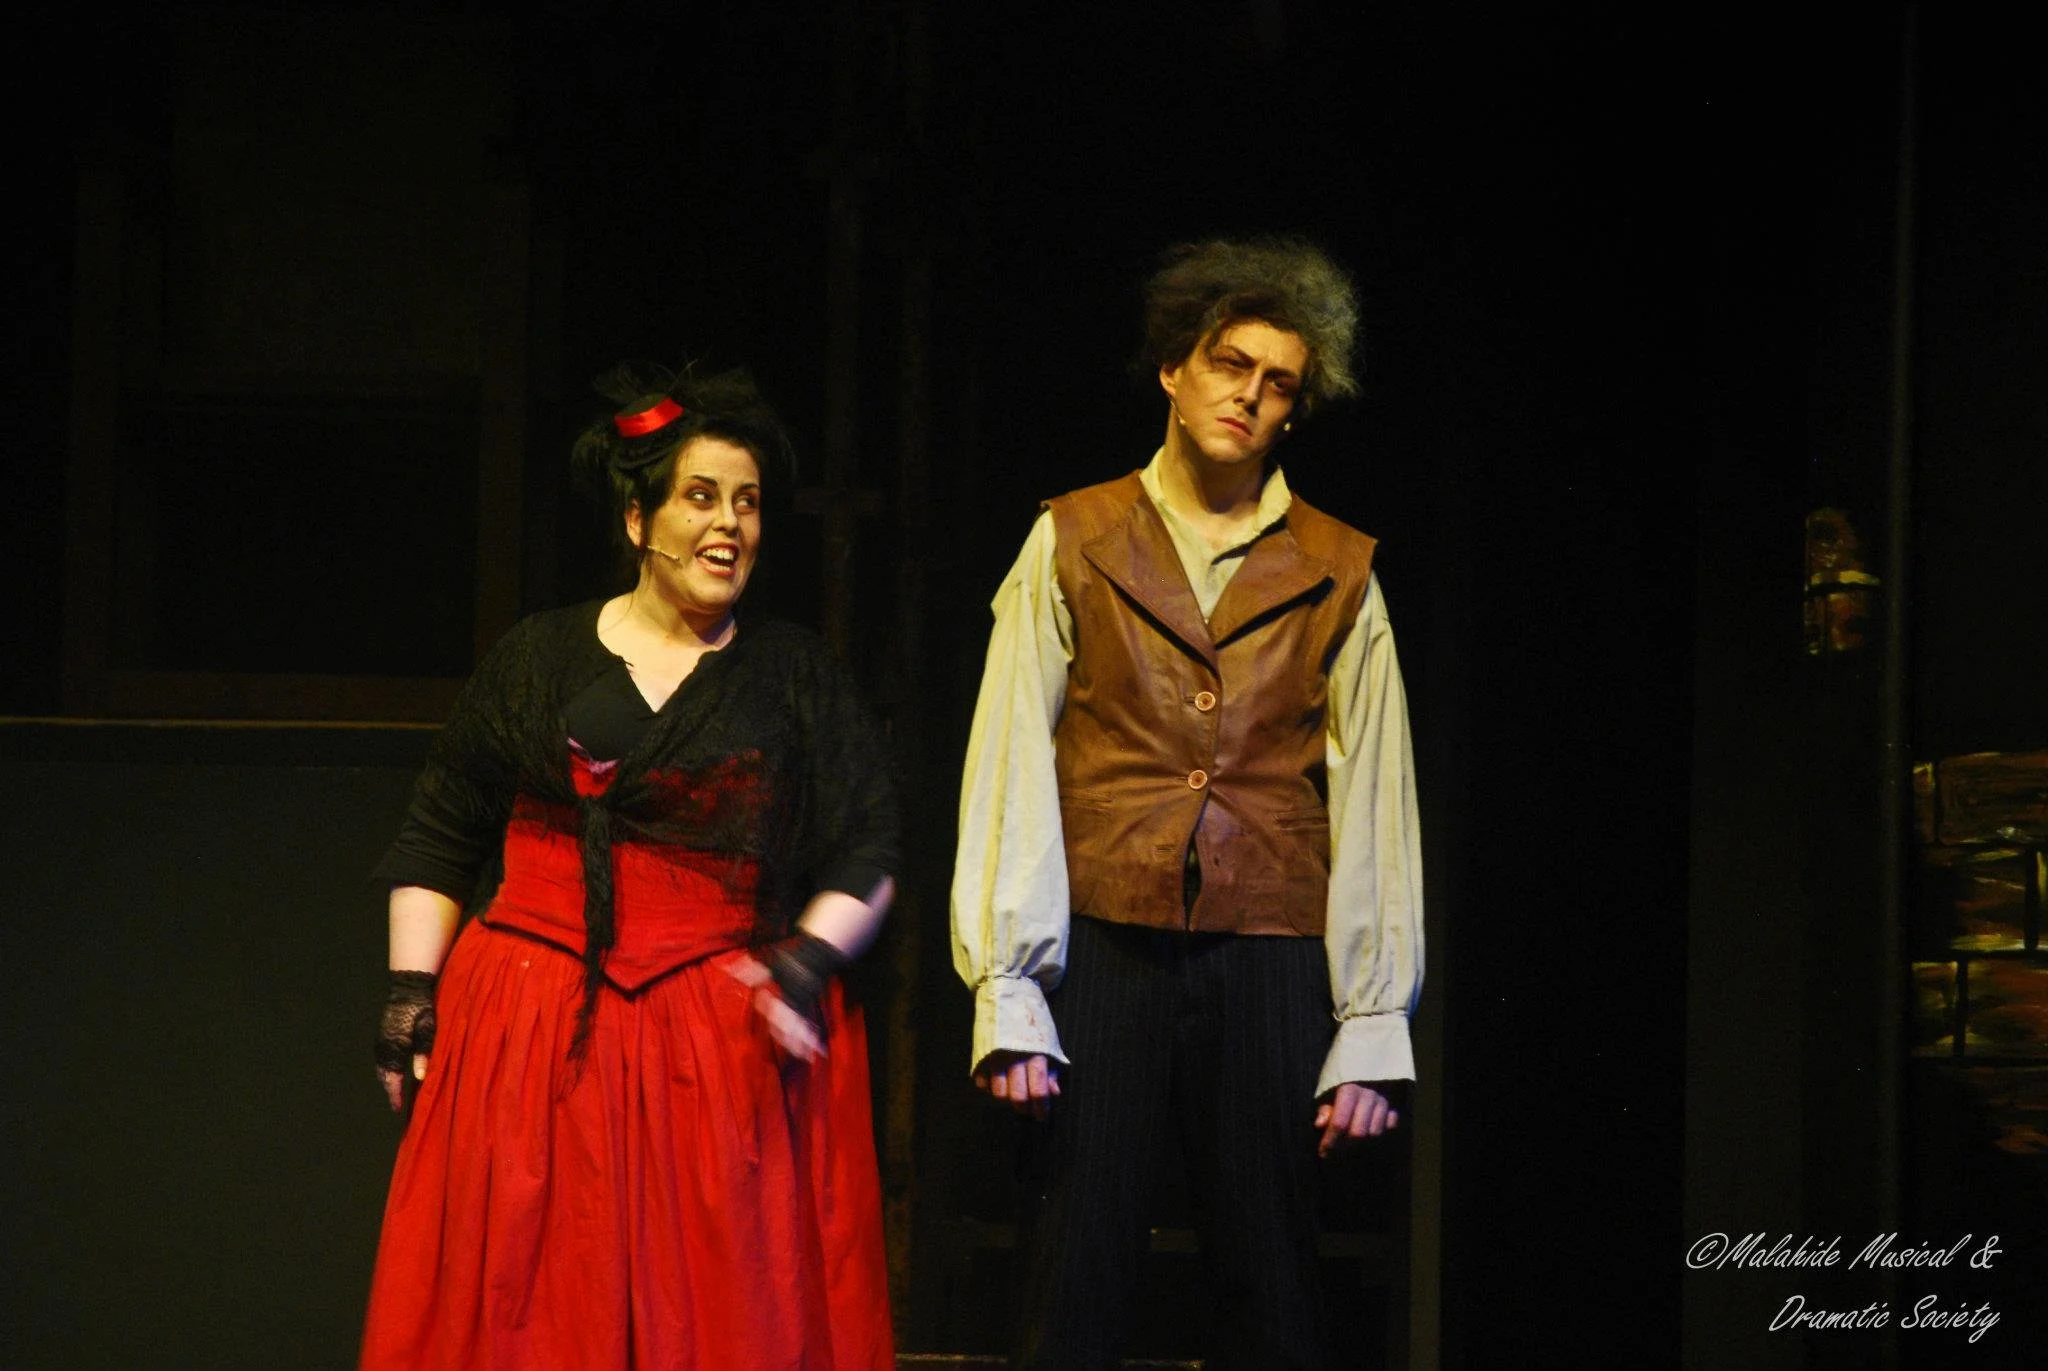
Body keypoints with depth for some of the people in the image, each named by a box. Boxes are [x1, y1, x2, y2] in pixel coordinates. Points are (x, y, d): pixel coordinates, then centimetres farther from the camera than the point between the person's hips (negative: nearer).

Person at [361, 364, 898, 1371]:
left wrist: (807, 962, -9)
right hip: (531, 1041, 0)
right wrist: (411, 993, 4)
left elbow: (869, 851, 7)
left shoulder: (795, 675, 9)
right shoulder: (537, 662, 9)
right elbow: (436, 843, 12)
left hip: (729, 1048, 0)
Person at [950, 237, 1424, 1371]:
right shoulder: (1072, 545, 7)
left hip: (1268, 966, 1)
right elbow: (1009, 777, 2)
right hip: (1104, 954, -1)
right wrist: (1007, 999, -7)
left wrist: (1372, 1033, 0)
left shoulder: (1338, 577, 10)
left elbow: (1373, 810, 6)